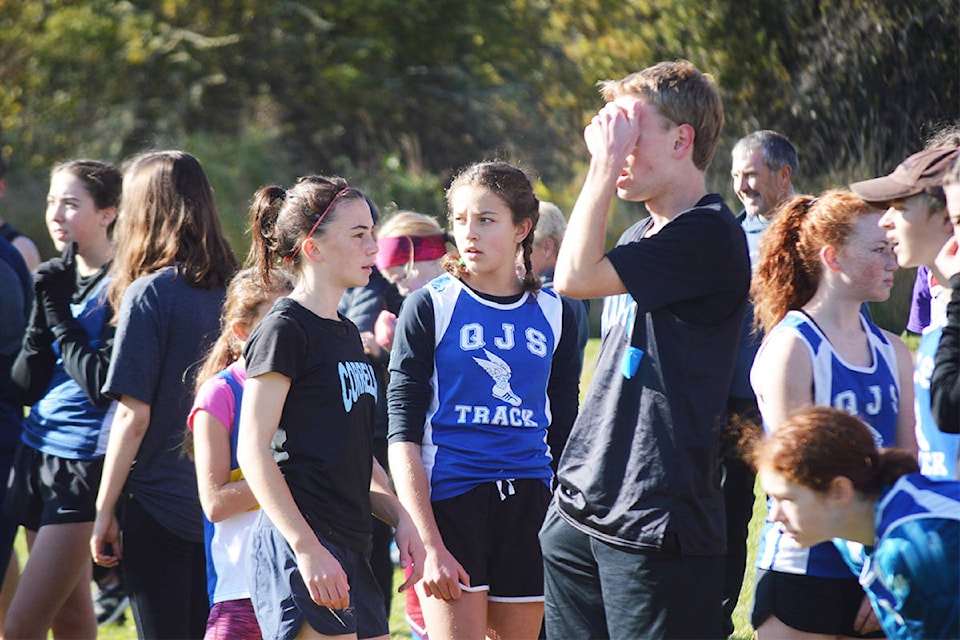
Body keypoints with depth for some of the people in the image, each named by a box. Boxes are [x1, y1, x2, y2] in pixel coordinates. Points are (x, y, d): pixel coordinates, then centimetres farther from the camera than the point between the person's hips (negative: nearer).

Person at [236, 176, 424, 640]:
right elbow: (252, 449, -15)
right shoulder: (285, 330, -8)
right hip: (298, 544, -9)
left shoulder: (347, 335, 19)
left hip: (349, 548, 9)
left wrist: (399, 517, 9)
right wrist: (307, 548, -20)